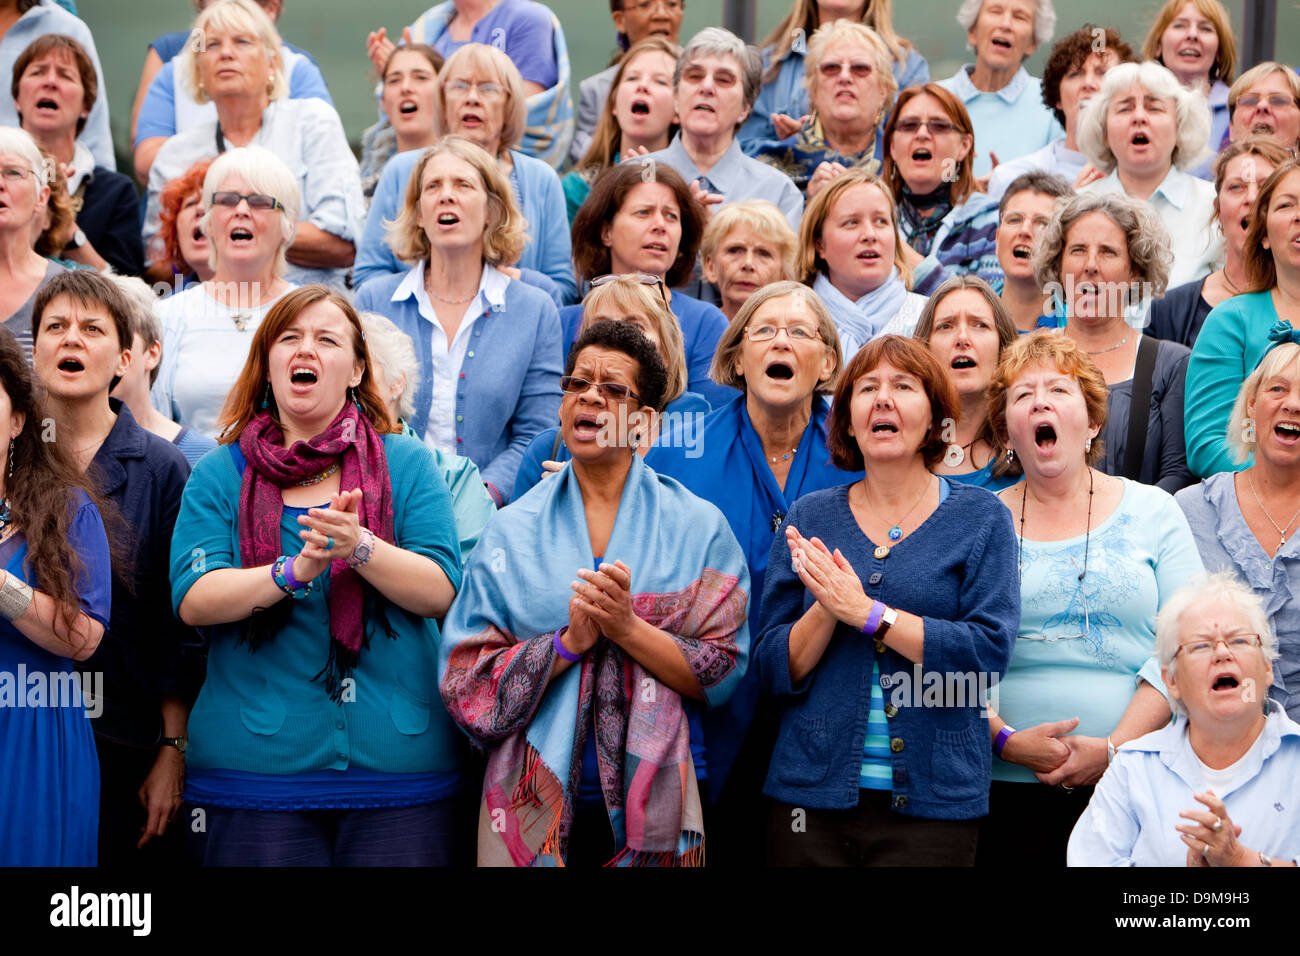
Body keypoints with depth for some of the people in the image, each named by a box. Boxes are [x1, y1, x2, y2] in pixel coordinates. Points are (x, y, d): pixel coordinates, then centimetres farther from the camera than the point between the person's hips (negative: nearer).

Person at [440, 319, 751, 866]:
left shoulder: (698, 528, 2)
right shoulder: (510, 530, 5)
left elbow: (722, 675, -4)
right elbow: (465, 682, -1)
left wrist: (628, 627, -17)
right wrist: (568, 642, -14)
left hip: (653, 797, 0)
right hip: (535, 799, 1)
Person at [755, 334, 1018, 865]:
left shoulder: (979, 519, 3)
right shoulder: (809, 518, 8)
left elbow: (989, 652, -11)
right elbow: (773, 669, 3)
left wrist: (867, 612, -16)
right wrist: (827, 607, -15)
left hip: (933, 801, -2)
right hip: (812, 793, 2)